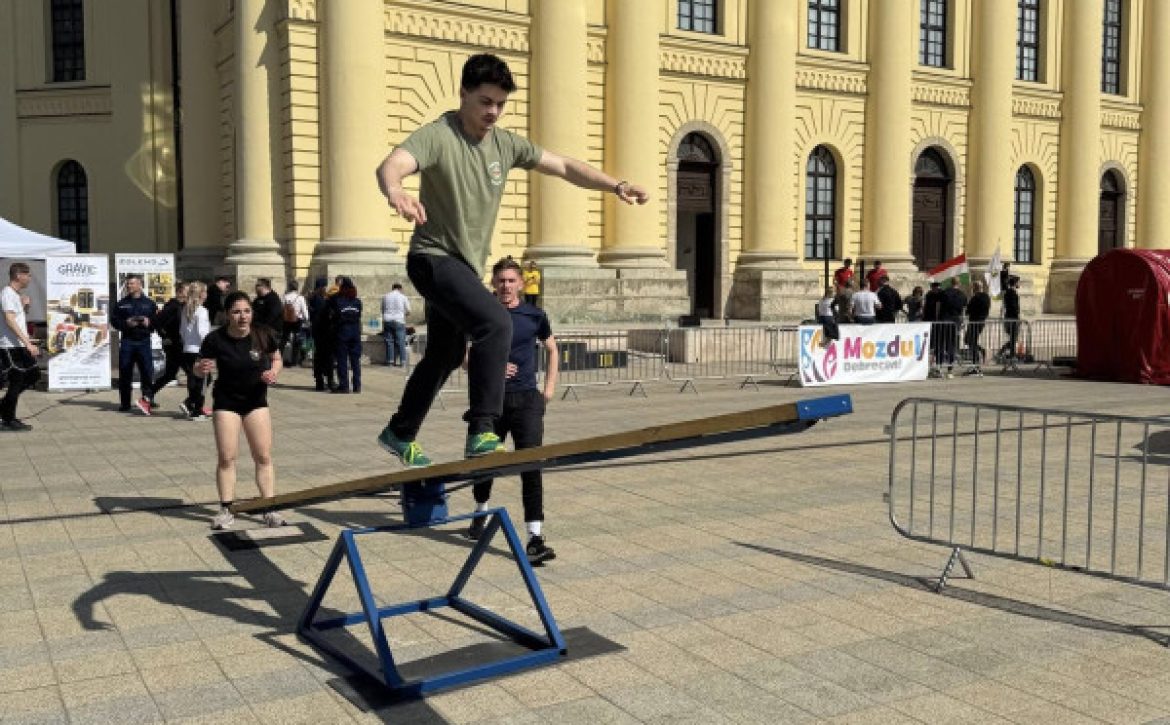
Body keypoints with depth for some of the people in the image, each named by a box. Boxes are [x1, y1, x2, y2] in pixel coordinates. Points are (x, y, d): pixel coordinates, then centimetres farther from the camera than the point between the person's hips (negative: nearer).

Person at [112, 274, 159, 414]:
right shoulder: (121, 303, 11)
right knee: (125, 372, 3)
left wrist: (149, 322, -12)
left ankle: (147, 399, -1)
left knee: (147, 371, -9)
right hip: (127, 341, 1)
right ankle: (125, 403, 11)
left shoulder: (149, 303, 9)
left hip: (143, 341, -1)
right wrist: (126, 323, -10)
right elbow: (114, 320, 7)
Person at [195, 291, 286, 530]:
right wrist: (201, 369, -30)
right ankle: (226, 510, 12)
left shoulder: (263, 335, -11)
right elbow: (199, 370, -7)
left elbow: (276, 359, 6)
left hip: (257, 400, 1)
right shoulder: (215, 339, -16)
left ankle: (270, 510, 9)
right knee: (226, 458, 0)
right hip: (226, 402, -1)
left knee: (264, 457, 2)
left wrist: (273, 372, -15)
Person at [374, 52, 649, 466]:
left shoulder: (505, 144, 3)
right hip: (434, 258, -8)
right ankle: (482, 433, -26)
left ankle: (399, 435, 37)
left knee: (445, 357, 19)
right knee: (496, 323, -30)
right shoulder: (438, 136, -17)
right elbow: (391, 165, -36)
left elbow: (564, 167, 9)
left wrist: (615, 186, -2)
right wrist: (395, 192, -60)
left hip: (467, 265, 8)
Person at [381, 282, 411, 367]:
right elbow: (408, 311, 3)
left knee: (389, 341, 6)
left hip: (387, 320, 2)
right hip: (399, 321, -2)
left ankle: (390, 360, 5)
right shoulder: (403, 297, 2)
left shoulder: (385, 296, 10)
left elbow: (382, 310, 15)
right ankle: (402, 361, -2)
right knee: (400, 342, 0)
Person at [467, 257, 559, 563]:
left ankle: (535, 538, -12)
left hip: (527, 399, -1)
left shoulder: (534, 315, 3)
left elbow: (552, 349, 18)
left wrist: (550, 386, 8)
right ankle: (481, 513, 45)